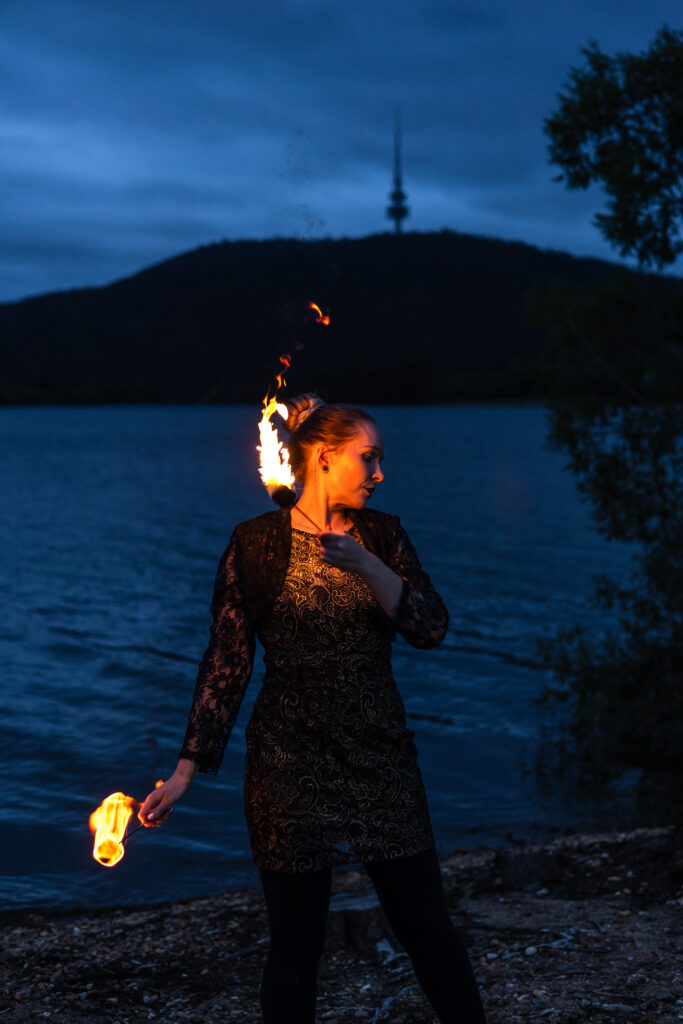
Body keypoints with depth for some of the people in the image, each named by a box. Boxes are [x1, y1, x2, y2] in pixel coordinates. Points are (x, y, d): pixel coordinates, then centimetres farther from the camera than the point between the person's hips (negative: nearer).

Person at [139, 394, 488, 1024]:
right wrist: (188, 769, -6)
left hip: (382, 757, 3)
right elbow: (226, 663, -3)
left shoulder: (382, 535, 5)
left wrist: (363, 565, -21)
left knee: (429, 927, 7)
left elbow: (431, 628, -8)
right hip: (289, 762, -2)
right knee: (296, 943, 6)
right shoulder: (256, 543, -4)